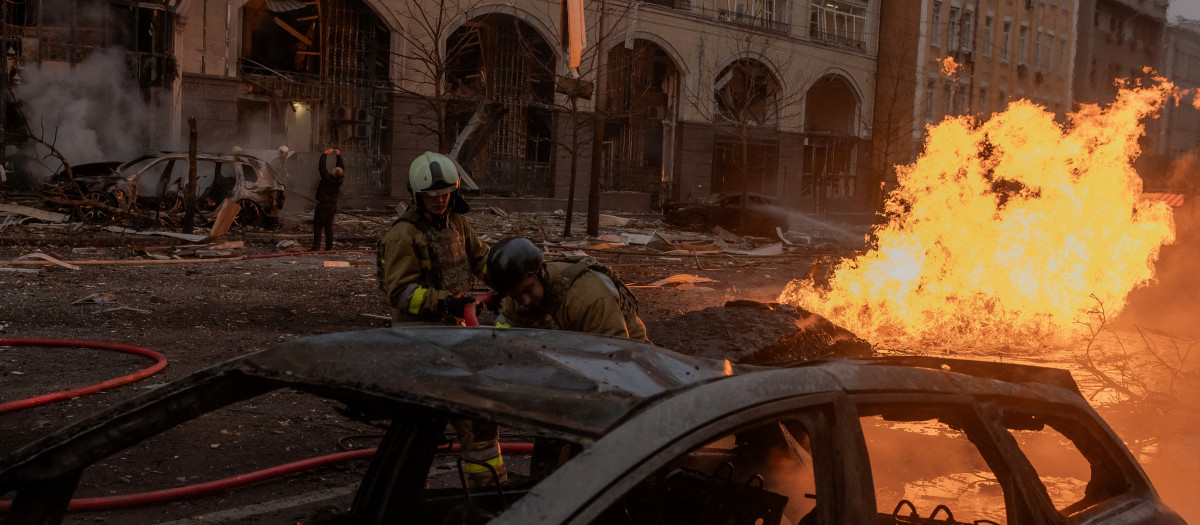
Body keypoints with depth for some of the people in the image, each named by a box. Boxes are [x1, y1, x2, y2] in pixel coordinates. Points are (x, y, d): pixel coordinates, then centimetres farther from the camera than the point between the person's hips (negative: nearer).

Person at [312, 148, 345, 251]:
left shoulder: (327, 178, -21)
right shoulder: (340, 180, -7)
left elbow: (322, 166, -14)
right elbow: (342, 166, 8)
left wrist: (325, 154, -6)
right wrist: (339, 156, 7)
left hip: (323, 205, -6)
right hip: (333, 205, 6)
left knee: (318, 225, 1)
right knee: (329, 226, 12)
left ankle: (316, 246, -2)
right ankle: (329, 246, 10)